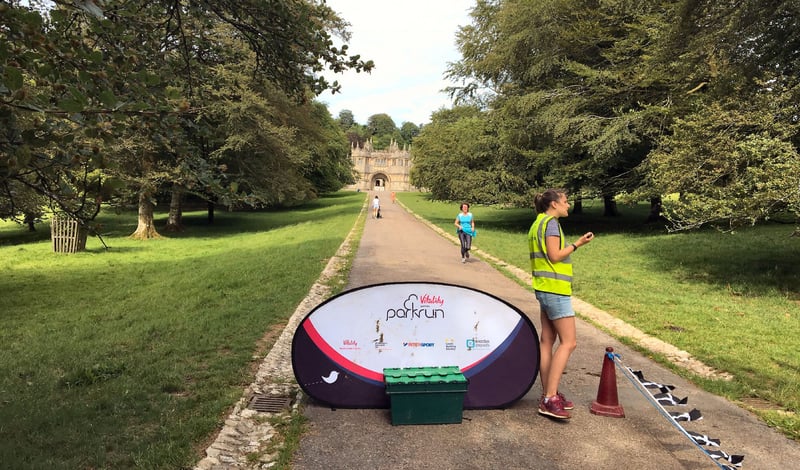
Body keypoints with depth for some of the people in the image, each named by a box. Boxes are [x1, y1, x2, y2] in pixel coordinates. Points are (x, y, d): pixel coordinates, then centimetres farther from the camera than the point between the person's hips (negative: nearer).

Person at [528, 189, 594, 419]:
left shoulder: (538, 223, 17)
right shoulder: (551, 222, -12)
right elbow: (555, 256, -17)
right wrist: (577, 244, -9)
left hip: (545, 288, 10)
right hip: (555, 289, -10)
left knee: (547, 340, 10)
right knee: (568, 342, -8)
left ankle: (547, 395, 16)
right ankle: (550, 398, -10)